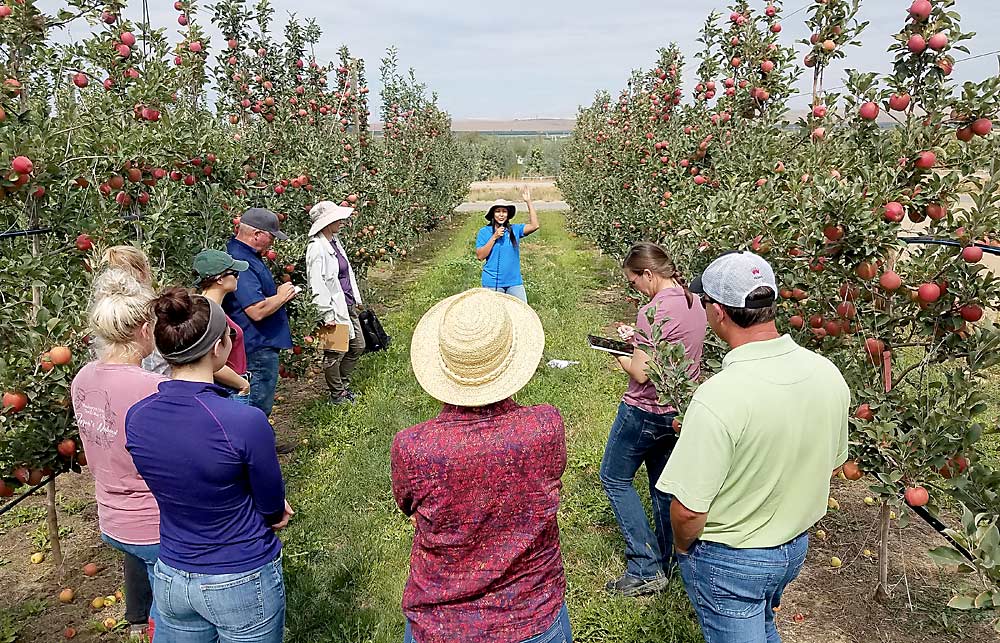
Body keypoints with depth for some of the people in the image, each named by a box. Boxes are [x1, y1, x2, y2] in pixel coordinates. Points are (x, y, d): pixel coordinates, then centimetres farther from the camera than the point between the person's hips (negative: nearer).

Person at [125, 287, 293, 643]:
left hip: (171, 581, 5)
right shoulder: (246, 422, -29)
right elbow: (274, 510, -14)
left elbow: (179, 489, 2)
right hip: (243, 585, -4)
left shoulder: (135, 419, -11)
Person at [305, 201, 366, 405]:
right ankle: (337, 394, 22)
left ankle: (343, 386, 34)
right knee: (335, 353, 5)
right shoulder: (317, 248, -19)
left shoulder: (335, 241, 9)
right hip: (335, 309, -10)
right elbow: (317, 285, -22)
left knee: (357, 346, 17)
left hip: (349, 305, 10)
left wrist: (356, 298, 18)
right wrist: (327, 315, -22)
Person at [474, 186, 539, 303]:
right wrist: (494, 237, -14)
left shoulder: (515, 229, 4)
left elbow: (534, 225, -9)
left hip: (514, 281, 2)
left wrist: (529, 202, -12)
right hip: (492, 283, -2)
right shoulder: (484, 232, 0)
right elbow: (480, 256, -7)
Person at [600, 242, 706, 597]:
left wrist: (617, 351, -6)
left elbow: (640, 372, -24)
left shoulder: (654, 311, -25)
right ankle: (666, 562, 34)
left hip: (645, 411, -8)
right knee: (663, 483, 20)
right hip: (680, 409, 9)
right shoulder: (694, 302, 3)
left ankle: (646, 569, 10)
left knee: (614, 477, 9)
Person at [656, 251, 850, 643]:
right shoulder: (828, 374, -12)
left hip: (729, 563, -6)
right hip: (796, 548, 6)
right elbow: (832, 464, 4)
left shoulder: (718, 397, -36)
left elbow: (688, 510, -28)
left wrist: (682, 547, -6)